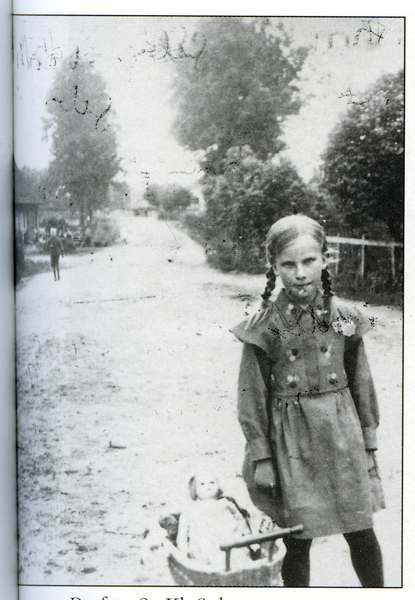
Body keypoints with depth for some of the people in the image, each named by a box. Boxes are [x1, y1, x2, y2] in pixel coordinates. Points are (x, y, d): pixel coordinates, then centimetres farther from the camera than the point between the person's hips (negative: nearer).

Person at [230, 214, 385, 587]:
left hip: (341, 435, 2)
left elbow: (362, 384, 6)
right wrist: (261, 457, -3)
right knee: (297, 542, 9)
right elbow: (252, 396, -3)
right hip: (290, 442, -2)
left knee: (361, 533, 11)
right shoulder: (264, 326, -8)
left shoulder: (345, 317, -2)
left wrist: (368, 445, 8)